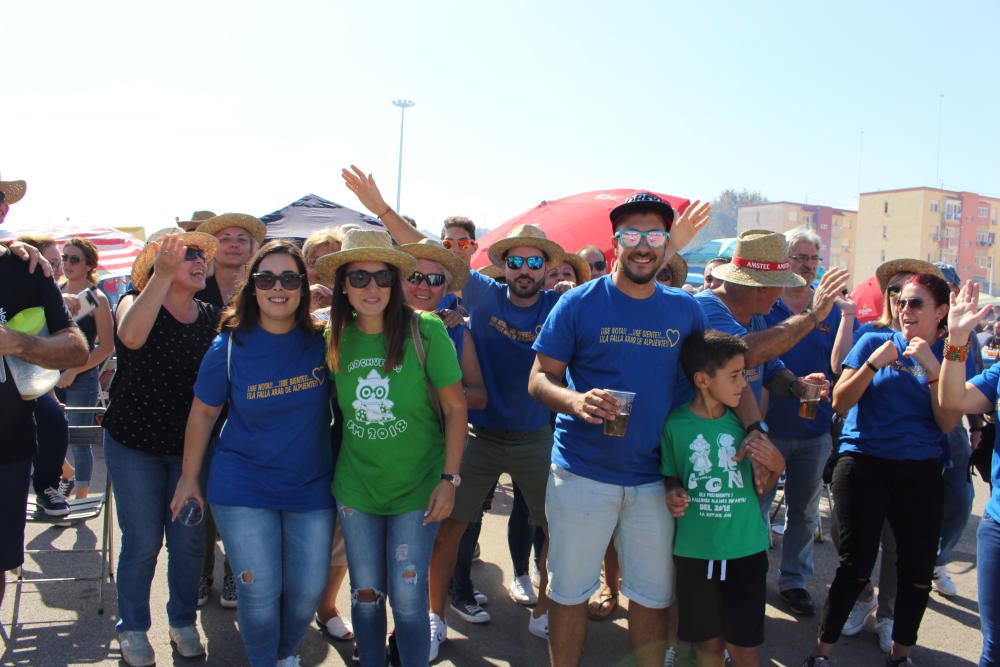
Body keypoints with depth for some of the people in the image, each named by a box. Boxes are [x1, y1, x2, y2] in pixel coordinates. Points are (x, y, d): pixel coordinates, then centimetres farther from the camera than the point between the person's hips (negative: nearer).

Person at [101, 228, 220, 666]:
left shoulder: (212, 317, 2)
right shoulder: (136, 301, -9)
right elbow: (131, 336, -34)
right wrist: (163, 274, -41)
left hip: (191, 445, 3)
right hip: (134, 444, -3)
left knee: (189, 539, 9)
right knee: (142, 540, 4)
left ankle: (183, 621, 29)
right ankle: (132, 628, 25)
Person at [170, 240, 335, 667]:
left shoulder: (322, 341, -7)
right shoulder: (230, 346, -8)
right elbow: (203, 411, 2)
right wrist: (189, 478, 7)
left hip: (311, 488, 2)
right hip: (244, 488, -1)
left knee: (307, 591, 8)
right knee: (260, 590, -2)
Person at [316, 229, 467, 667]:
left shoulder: (426, 331, -14)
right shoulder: (335, 337, -2)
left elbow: (455, 408, -9)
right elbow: (334, 408, 11)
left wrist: (449, 478, -11)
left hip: (417, 489, -3)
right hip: (355, 488, 3)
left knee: (407, 599, 3)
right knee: (365, 595, 14)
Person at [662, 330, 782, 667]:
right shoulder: (676, 425, -8)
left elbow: (761, 487, 7)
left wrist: (775, 464, -13)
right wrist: (673, 496, -13)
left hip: (746, 548, 1)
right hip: (695, 551, -1)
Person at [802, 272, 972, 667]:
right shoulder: (875, 343, 2)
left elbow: (948, 424, -4)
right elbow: (839, 403, -3)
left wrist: (932, 368, -14)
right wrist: (874, 363, -14)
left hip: (920, 471, 2)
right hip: (864, 463, -2)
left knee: (918, 569, 5)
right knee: (856, 565, -2)